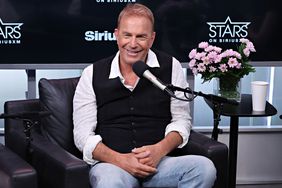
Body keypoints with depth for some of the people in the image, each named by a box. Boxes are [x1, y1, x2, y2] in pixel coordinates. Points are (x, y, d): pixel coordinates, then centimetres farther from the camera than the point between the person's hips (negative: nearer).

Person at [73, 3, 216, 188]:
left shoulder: (171, 67, 7)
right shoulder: (92, 74, 5)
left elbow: (181, 120, 10)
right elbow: (83, 134, 2)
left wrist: (159, 150, -11)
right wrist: (120, 160, -14)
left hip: (159, 162, 3)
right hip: (110, 164, -2)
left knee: (204, 167, -27)